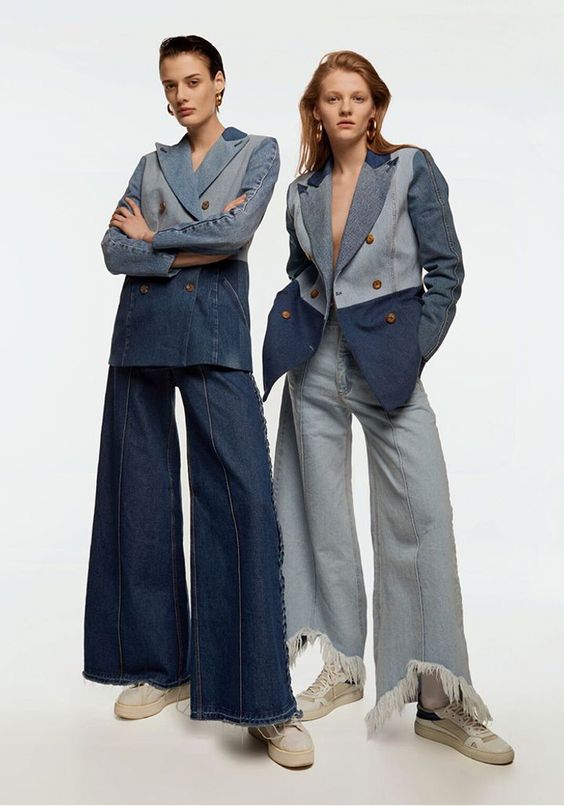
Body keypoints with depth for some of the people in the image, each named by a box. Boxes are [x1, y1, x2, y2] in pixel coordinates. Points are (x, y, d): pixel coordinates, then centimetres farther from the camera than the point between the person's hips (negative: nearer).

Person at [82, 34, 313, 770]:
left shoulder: (257, 152, 9)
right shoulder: (153, 164, 16)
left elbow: (238, 231, -10)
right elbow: (114, 250, 2)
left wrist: (154, 236, 0)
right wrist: (198, 246, -9)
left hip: (217, 342, -4)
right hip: (143, 339, 4)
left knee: (246, 501, -13)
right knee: (144, 500, 5)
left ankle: (263, 701, -8)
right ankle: (160, 666, 20)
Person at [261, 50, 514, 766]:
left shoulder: (411, 169, 2)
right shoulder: (303, 190, 13)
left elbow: (446, 269, -2)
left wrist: (415, 351, -7)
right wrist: (289, 337, 6)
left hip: (387, 364, -4)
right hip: (315, 365, 4)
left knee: (421, 521, -9)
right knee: (326, 518, 8)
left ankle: (440, 699, 1)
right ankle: (343, 667, 23)